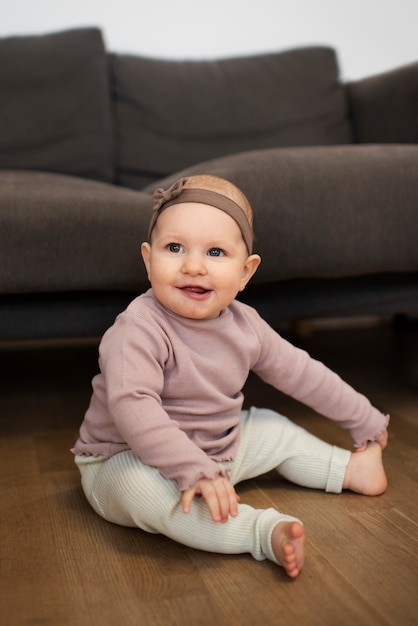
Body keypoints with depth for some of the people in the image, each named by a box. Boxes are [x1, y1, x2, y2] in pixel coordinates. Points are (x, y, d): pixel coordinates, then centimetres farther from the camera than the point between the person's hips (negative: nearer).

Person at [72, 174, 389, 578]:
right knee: (142, 486, -38)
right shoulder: (139, 328, -27)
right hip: (126, 460, -7)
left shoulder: (244, 325, -4)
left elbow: (301, 373, 7)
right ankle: (265, 531, -40)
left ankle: (348, 470, 29)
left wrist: (366, 421, 15)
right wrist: (194, 469, -46)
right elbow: (132, 406, -39)